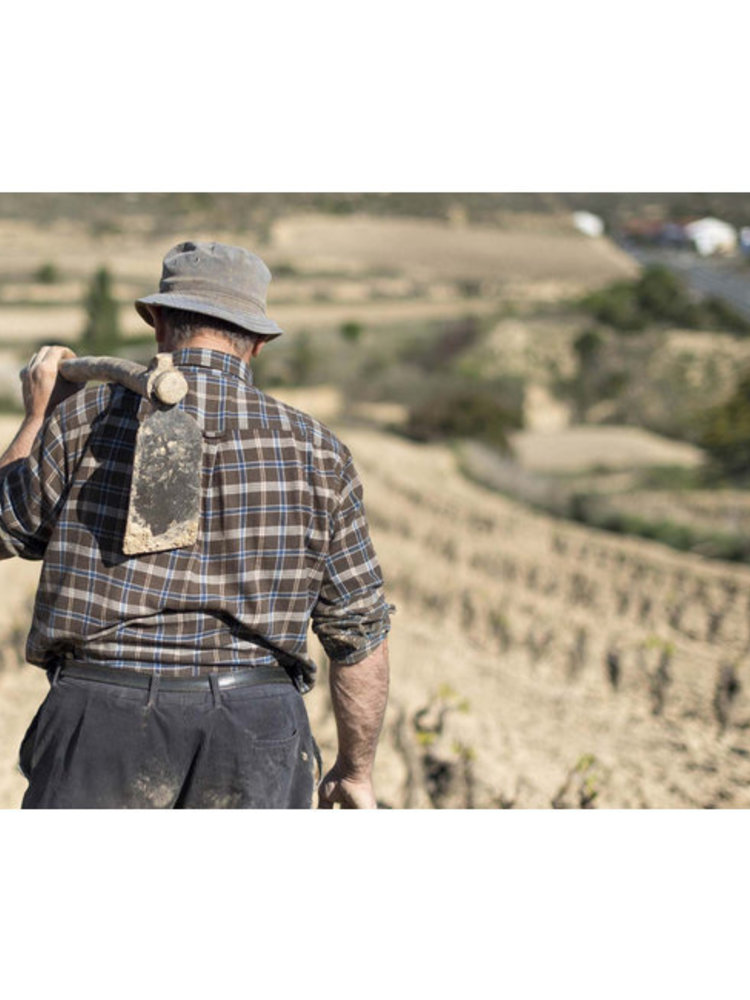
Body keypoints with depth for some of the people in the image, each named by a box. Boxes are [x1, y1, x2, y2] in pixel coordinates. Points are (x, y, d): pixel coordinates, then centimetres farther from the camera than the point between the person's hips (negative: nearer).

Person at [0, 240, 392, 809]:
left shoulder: (88, 419, 0)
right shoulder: (316, 451, 4)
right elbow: (359, 631, 6)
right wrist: (357, 769, 18)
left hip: (104, 725, -1)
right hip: (252, 738, 1)